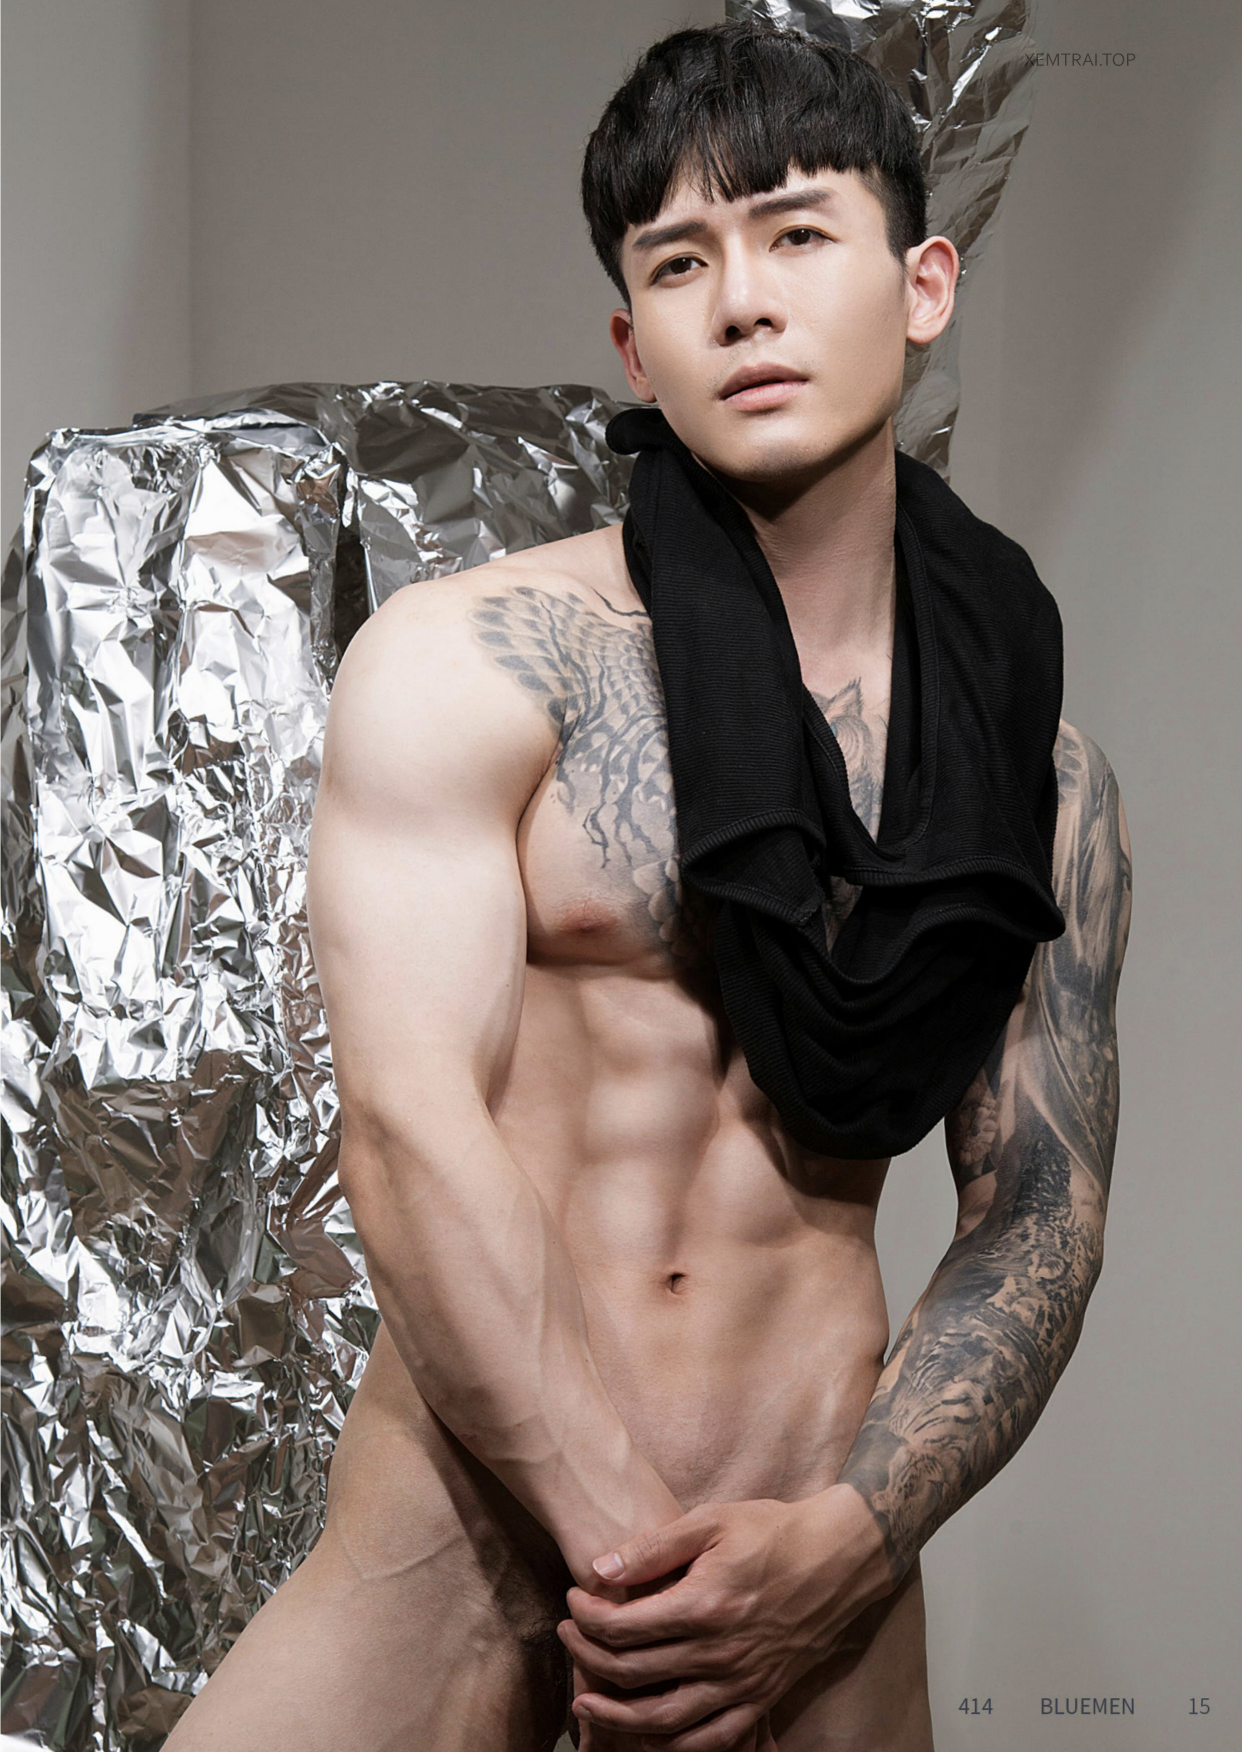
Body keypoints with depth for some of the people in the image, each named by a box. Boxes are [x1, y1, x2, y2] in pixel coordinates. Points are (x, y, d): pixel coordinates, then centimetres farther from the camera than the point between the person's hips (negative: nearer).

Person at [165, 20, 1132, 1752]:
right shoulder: (463, 665, -4)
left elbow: (1037, 1217, 5)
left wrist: (846, 1542, -11)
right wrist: (630, 1538, -17)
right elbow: (414, 1128, -12)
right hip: (455, 1527, -2)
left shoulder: (1039, 779, 6)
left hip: (808, 1558, 2)